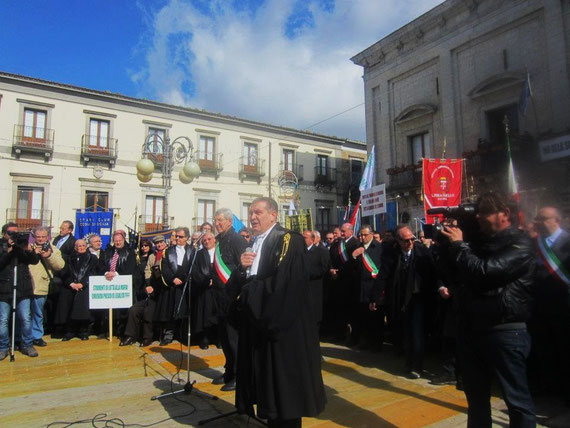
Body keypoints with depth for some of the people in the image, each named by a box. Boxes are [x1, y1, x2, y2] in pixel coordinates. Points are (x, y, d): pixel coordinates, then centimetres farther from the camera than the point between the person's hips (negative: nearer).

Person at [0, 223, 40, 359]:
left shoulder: (22, 245, 8)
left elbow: (35, 261, -1)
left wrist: (29, 250, -17)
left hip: (23, 289, 1)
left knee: (26, 319, 3)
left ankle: (27, 345, 18)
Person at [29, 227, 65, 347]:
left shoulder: (53, 250, 8)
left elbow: (60, 265, -4)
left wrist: (49, 255, -16)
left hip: (40, 287, 1)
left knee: (38, 314, 10)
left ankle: (37, 336, 22)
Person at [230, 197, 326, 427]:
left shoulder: (288, 240, -10)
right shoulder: (250, 244, 13)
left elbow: (281, 282, -22)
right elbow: (235, 286, 12)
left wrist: (248, 293, -10)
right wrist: (242, 267, -9)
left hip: (281, 325, -7)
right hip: (255, 322, 7)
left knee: (284, 385, 4)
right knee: (266, 382, 14)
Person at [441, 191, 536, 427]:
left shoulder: (520, 244, -10)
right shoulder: (481, 241, 14)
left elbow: (484, 271, -24)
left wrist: (459, 245, -13)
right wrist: (444, 244, 5)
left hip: (505, 332, -7)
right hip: (472, 329, 8)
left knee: (516, 398, 5)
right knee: (476, 395, 19)